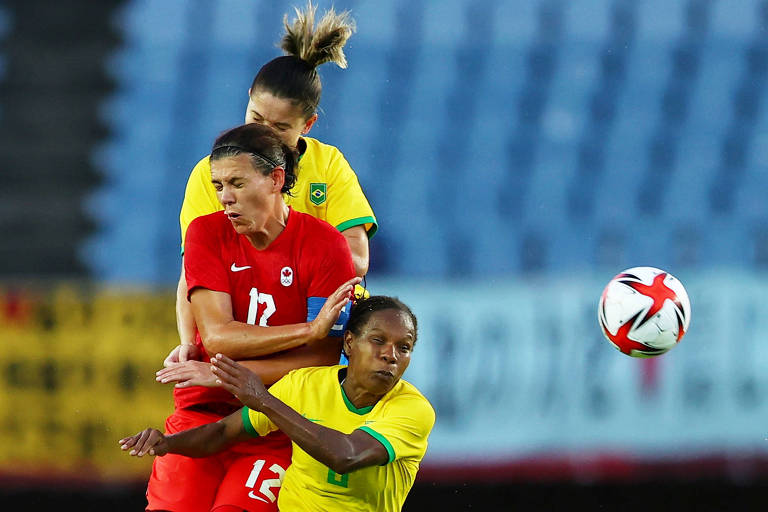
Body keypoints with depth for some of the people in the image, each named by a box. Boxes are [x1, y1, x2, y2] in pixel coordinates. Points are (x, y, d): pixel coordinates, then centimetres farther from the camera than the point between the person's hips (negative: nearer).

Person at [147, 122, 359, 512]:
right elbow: (216, 336, -8)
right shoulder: (207, 233, 4)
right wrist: (309, 330, -19)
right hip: (201, 413, 2)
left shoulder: (324, 245, -4)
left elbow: (323, 358, -10)